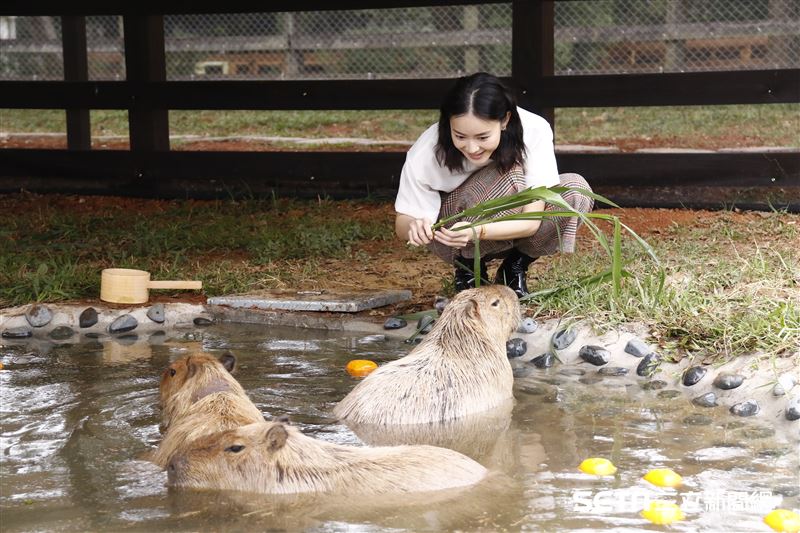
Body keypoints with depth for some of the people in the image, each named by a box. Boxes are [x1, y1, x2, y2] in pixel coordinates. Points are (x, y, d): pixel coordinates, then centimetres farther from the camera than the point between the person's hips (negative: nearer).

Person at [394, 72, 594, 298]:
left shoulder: (535, 131, -27)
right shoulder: (425, 154, -29)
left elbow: (531, 220, -27)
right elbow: (402, 222, -19)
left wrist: (477, 232, -45)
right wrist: (414, 227, -44)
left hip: (509, 231, 3)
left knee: (576, 191, -26)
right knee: (510, 175, -33)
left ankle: (514, 268, -3)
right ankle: (467, 266, -9)